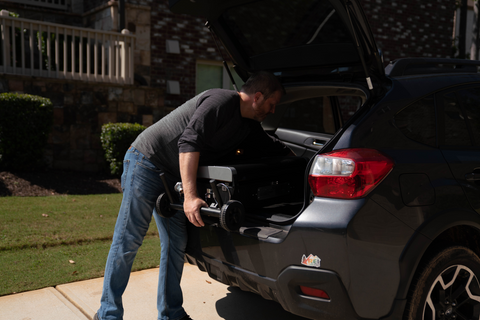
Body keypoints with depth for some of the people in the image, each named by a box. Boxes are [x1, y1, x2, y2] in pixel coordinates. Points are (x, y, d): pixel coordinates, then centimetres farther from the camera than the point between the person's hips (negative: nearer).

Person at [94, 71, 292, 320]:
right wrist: (190, 196, -34)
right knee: (128, 242, -5)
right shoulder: (221, 101, -21)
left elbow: (270, 146, 25)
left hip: (173, 177, 9)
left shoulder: (249, 125, 8)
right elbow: (189, 141, -30)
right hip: (146, 161, -9)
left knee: (176, 244, 7)